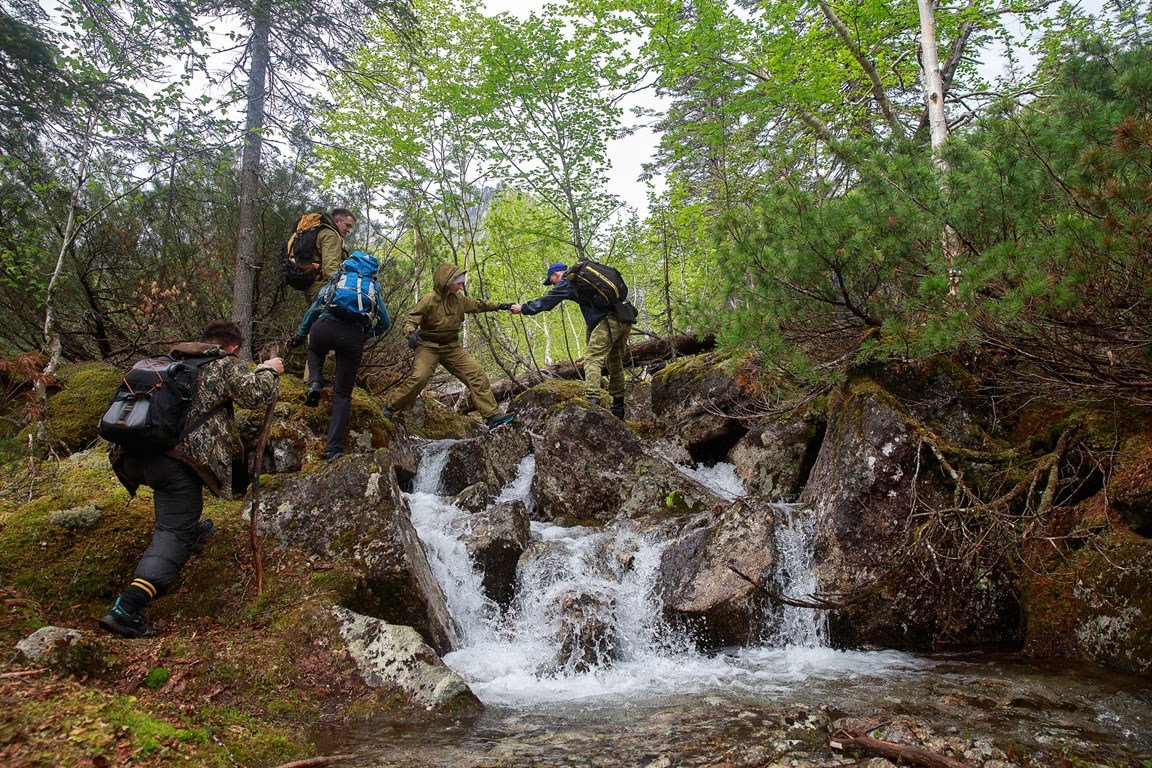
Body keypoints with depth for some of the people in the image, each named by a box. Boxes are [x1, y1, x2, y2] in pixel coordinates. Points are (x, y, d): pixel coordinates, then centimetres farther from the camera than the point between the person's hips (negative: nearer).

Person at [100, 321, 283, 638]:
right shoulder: (225, 365, 9)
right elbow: (257, 395, 0)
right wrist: (268, 371, 19)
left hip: (130, 456, 7)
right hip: (178, 458, -7)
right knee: (173, 535, -6)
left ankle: (190, 527, 51)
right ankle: (126, 608, -18)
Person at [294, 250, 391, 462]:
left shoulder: (337, 279, 25)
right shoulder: (373, 288, 26)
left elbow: (314, 308, 26)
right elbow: (385, 322, 27)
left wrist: (300, 334, 36)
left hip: (325, 327, 0)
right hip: (353, 336, 0)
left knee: (315, 351, 39)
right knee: (342, 394, 9)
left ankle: (315, 383, 8)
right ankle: (333, 449, 0)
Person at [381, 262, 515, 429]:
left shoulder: (459, 299, 4)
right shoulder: (428, 300, -15)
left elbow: (477, 304, 22)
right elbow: (410, 319, -16)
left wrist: (499, 306, 25)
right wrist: (411, 333, -38)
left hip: (452, 348, 6)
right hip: (429, 346, -5)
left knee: (477, 374, -7)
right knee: (419, 377, -27)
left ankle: (492, 416, -4)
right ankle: (389, 407, -5)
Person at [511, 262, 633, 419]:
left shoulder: (568, 281, 2)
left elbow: (547, 300, 5)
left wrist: (523, 308, 15)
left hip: (608, 321, -9)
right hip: (625, 320, 9)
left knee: (592, 359, -13)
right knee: (615, 363, 14)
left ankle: (593, 398, -30)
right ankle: (618, 407, 20)